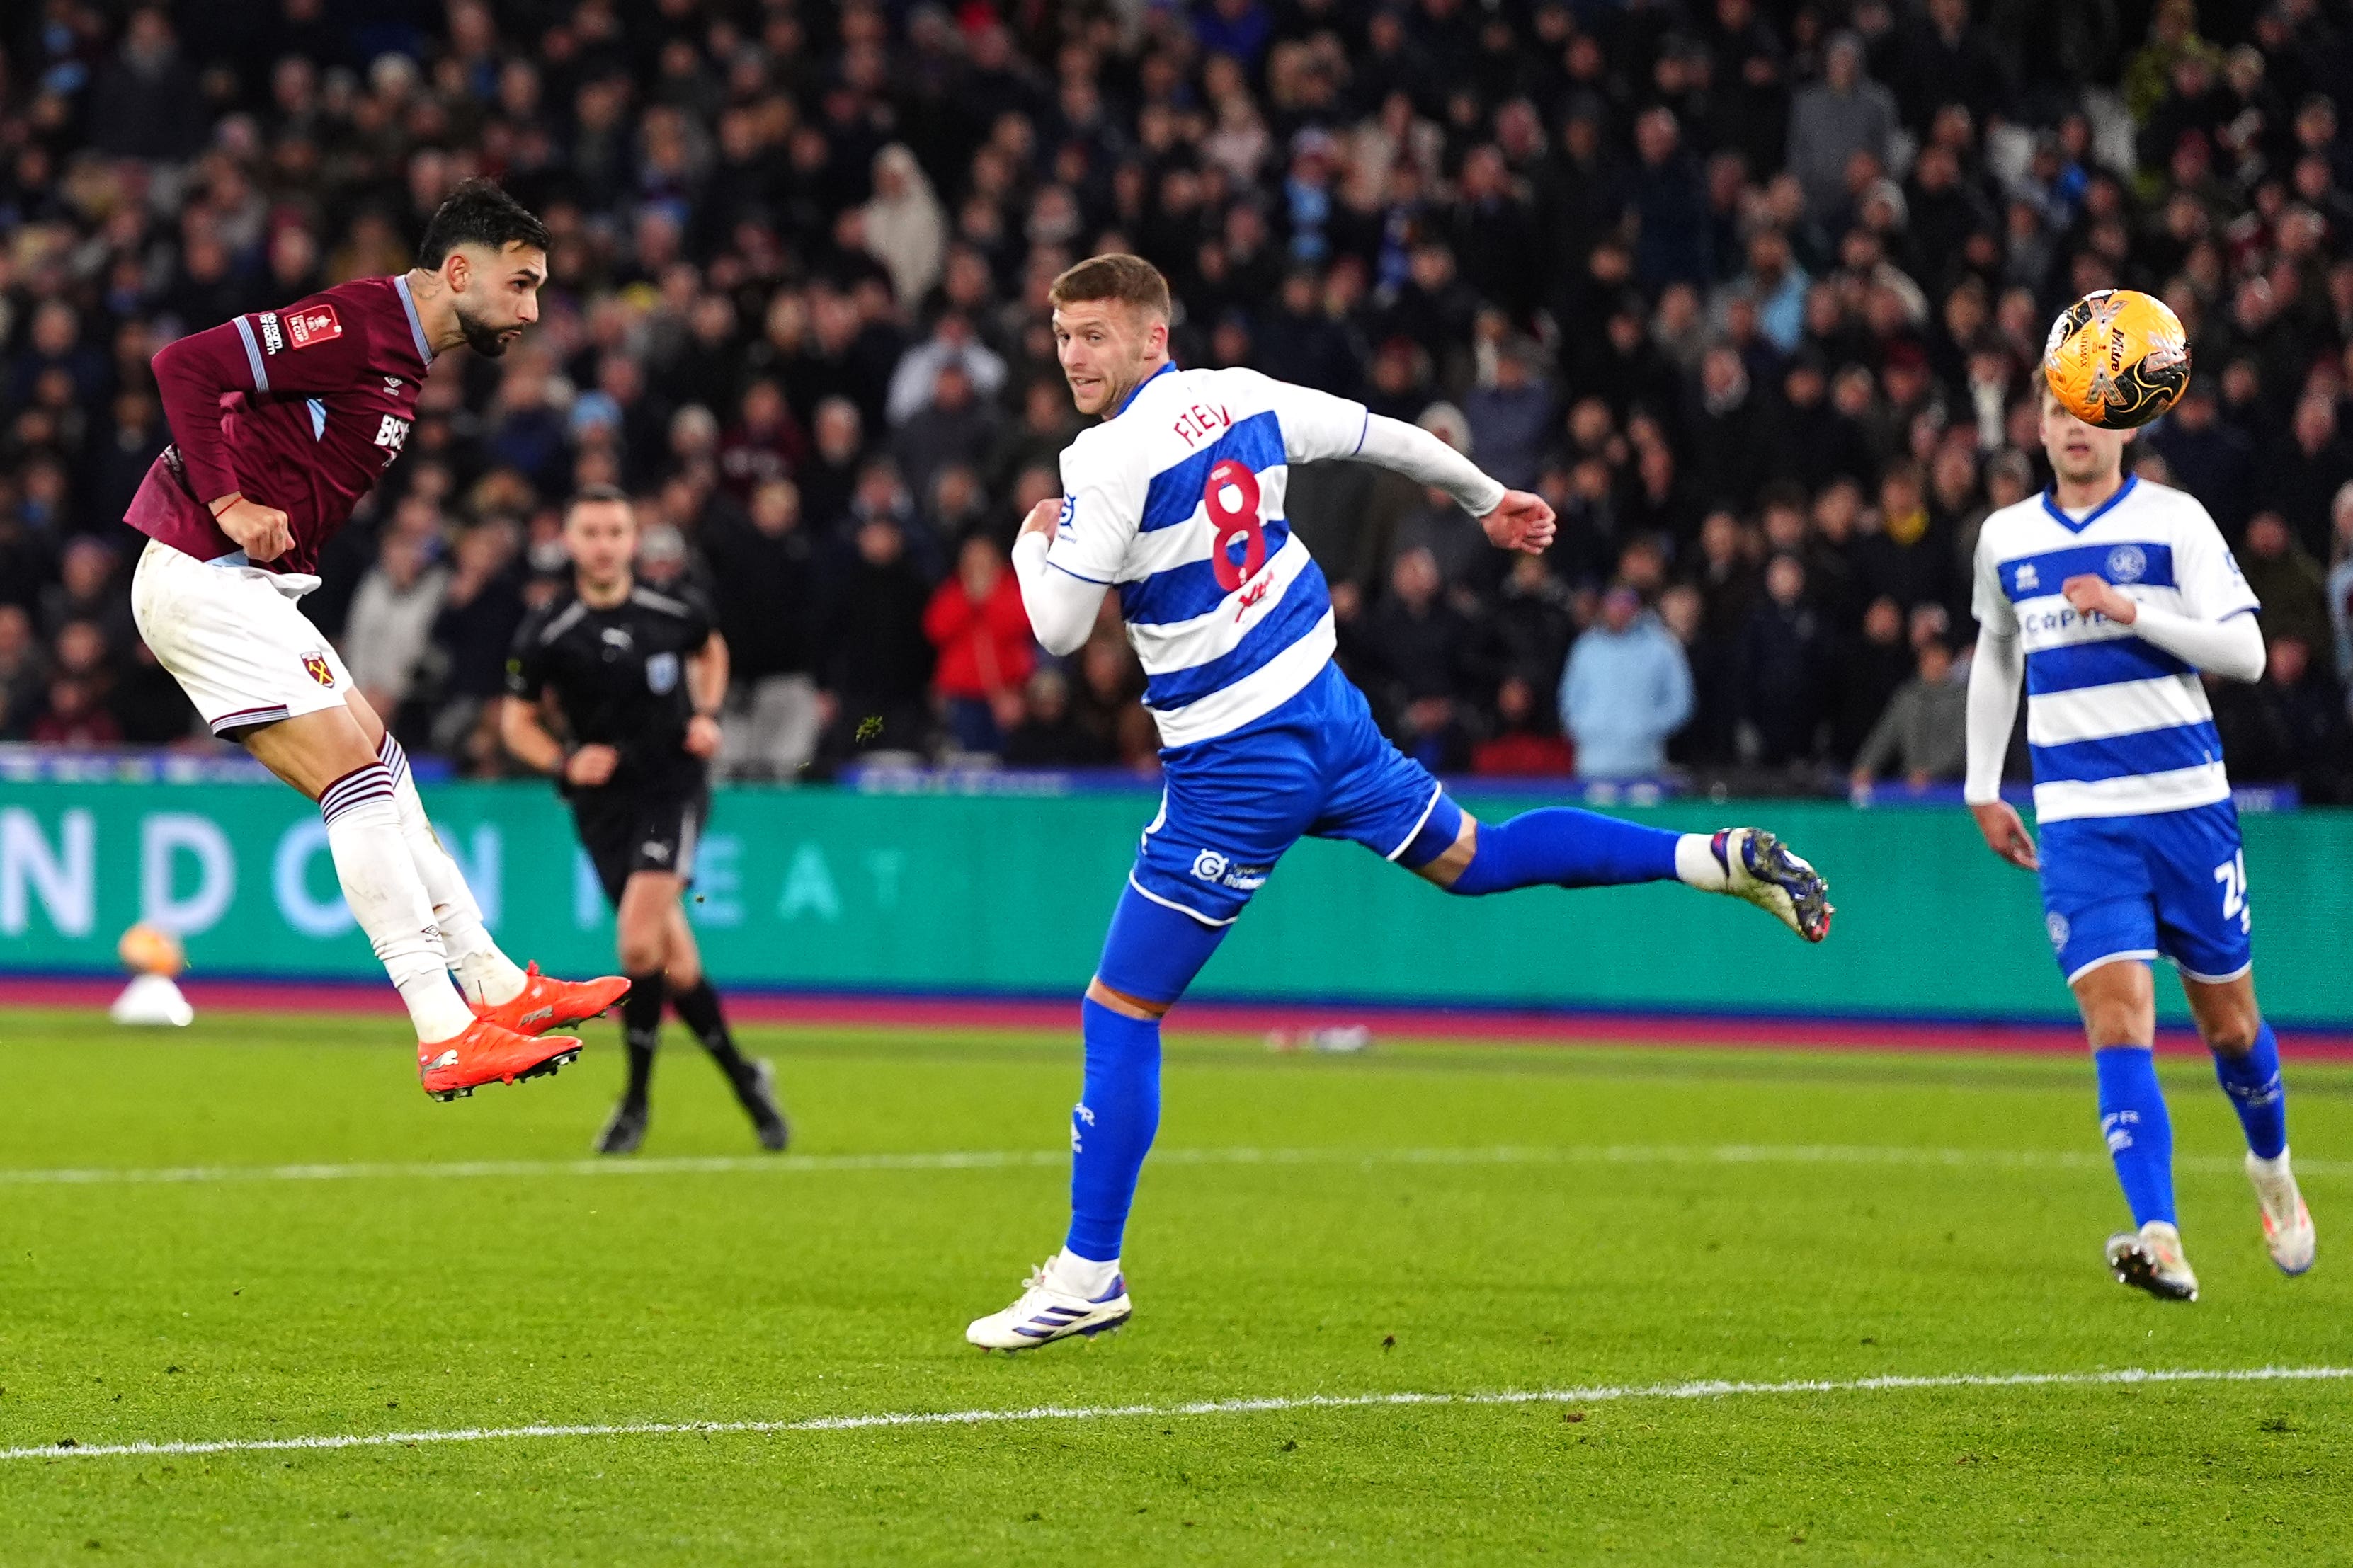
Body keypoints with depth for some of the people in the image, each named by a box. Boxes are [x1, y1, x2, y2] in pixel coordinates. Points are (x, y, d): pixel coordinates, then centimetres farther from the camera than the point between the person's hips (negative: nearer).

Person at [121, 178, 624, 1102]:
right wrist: (229, 505, -24)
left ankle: (498, 989, 18)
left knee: (380, 774, 12)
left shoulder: (402, 357, 15)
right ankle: (448, 1037, -14)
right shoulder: (357, 326, -16)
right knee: (360, 783, -12)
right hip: (204, 579, -10)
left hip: (245, 590, 10)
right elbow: (186, 365, -23)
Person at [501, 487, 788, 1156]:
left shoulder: (673, 613, -5)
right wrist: (564, 763, -14)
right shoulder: (546, 636, -8)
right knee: (674, 962, 2)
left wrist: (708, 714, 3)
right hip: (603, 802, 1)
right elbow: (516, 720, 4)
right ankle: (744, 1079, 23)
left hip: (674, 785, -1)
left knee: (639, 940, -19)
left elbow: (711, 650, 19)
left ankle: (636, 1101, -4)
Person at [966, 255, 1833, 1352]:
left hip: (1232, 769, -8)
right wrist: (1489, 501, 35)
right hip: (1324, 714, 8)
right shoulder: (1239, 398, 3)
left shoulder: (1109, 460, -20)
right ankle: (1717, 859, 18)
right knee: (1471, 859, 29)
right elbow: (1386, 437, 17)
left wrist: (1033, 541, 3)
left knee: (1120, 1011, -1)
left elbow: (1058, 630, -18)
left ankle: (1089, 1275, 2)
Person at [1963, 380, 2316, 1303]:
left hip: (2187, 805, -1)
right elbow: (1995, 661, 25)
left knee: (2229, 1024, 10)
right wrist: (1982, 789, 21)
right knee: (2119, 1021, -15)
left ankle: (2271, 1167, 41)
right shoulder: (2005, 539, 9)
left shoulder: (2173, 521, -3)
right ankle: (2159, 1240, -24)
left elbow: (2245, 653, -10)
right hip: (2077, 819, 1)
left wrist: (2133, 611, -22)